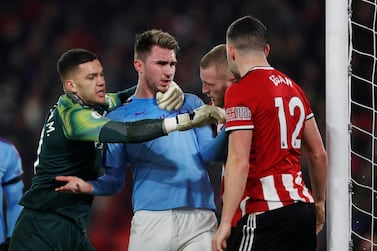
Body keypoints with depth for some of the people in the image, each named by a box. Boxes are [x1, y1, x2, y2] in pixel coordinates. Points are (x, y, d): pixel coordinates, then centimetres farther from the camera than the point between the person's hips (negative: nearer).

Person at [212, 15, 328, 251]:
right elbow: (319, 154, 20)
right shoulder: (293, 88, 16)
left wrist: (225, 223, -16)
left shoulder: (240, 92, -8)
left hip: (267, 212, -8)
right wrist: (319, 202, 33)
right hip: (303, 205, 8)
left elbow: (239, 162, -16)